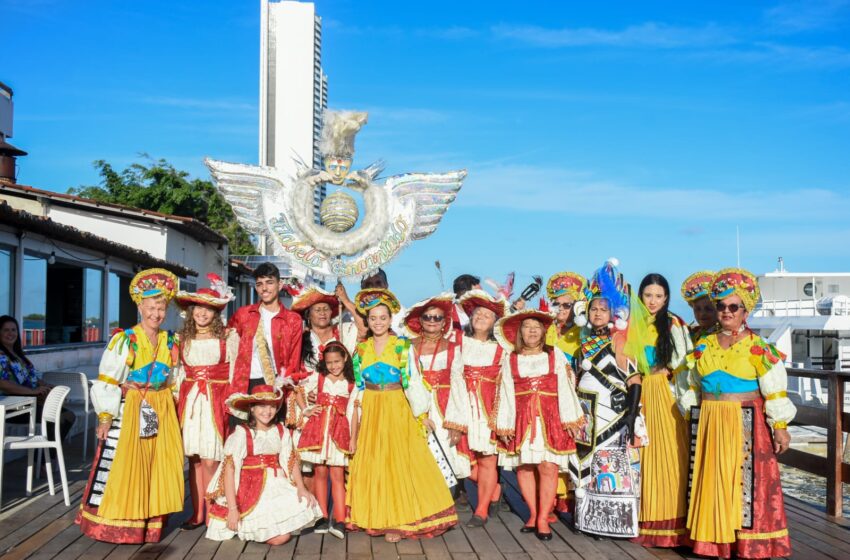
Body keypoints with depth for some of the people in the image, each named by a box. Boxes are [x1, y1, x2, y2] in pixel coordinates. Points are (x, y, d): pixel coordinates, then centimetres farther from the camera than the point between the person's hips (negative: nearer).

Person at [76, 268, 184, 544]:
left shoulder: (171, 341, 7)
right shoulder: (124, 340, -8)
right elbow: (106, 383, -9)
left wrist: (172, 412, 12)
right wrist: (105, 417, -14)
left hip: (162, 413, 5)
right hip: (129, 410, -4)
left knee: (157, 467, 8)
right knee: (123, 467, -2)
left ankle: (150, 519, 19)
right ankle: (115, 523, 9)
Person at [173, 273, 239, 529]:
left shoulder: (228, 336, 0)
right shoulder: (182, 338, 10)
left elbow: (235, 372, 1)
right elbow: (177, 372, 15)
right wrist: (178, 400, 7)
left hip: (217, 402, -3)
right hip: (189, 401, 3)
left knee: (211, 460, -7)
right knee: (194, 458, 6)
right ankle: (197, 513, 16)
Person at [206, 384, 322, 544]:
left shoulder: (281, 432, 3)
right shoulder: (241, 433, -12)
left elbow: (291, 460, 4)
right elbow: (229, 471, -15)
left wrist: (301, 488, -13)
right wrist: (232, 509, -19)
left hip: (277, 487, 6)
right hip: (250, 491, -6)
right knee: (280, 537, -16)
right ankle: (244, 526, 14)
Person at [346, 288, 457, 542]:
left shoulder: (403, 346, -2)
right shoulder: (361, 349, 7)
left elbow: (411, 380, -4)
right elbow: (359, 386, 10)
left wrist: (421, 413, -8)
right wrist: (355, 417, 7)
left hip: (397, 410, -3)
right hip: (370, 411, 3)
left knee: (398, 461, -3)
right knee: (371, 462, 6)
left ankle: (399, 520, 4)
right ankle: (376, 518, 17)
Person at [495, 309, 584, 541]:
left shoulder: (555, 356, 9)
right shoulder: (510, 360, 10)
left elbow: (564, 389, 5)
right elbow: (506, 394, 7)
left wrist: (569, 420, -1)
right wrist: (505, 425, 3)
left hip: (550, 420, -1)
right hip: (522, 420, 1)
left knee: (548, 467, -9)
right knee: (524, 467, 1)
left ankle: (543, 519, -3)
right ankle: (533, 514, 14)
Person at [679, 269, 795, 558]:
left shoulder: (757, 347, -5)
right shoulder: (703, 345, 8)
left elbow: (775, 392, -6)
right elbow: (693, 388, 15)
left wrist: (780, 427, -9)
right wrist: (690, 422, 15)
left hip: (746, 426, -4)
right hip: (710, 425, 4)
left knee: (747, 481, -2)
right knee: (713, 481, 7)